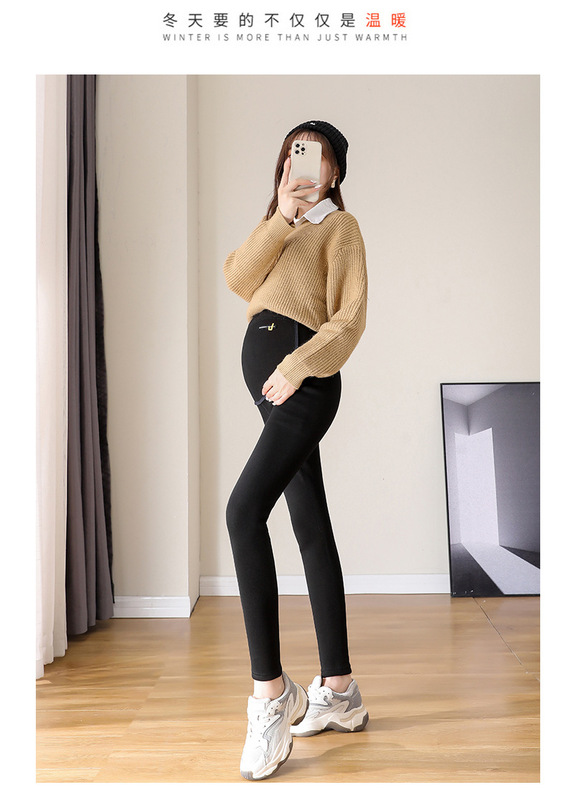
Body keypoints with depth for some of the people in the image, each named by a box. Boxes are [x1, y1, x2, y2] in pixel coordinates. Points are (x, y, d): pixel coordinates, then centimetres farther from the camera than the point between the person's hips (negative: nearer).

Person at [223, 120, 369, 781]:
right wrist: (280, 217, -3)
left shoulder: (340, 225, 8)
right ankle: (338, 691, 11)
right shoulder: (279, 227, 28)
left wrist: (299, 366, -20)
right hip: (267, 374, 8)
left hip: (303, 374, -7)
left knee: (244, 510, -23)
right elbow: (237, 277, 7)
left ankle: (270, 688, -17)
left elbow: (350, 316, -6)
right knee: (311, 526, 5)